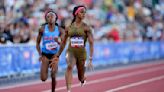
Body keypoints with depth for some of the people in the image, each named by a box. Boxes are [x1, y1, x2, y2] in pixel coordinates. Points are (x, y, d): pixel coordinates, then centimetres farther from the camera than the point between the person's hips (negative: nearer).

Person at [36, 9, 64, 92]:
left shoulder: (59, 30, -3)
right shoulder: (42, 29, -4)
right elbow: (38, 43, 4)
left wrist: (58, 42, -23)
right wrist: (40, 55, -6)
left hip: (55, 55, 0)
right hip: (45, 55, 0)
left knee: (53, 76, -15)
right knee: (43, 79, -7)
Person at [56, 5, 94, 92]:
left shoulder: (86, 27, -4)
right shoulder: (69, 28, 3)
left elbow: (91, 43, -9)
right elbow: (63, 43, 14)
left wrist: (90, 59, -16)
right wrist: (58, 55, 16)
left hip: (82, 53, 0)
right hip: (71, 52, 0)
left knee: (81, 78, 13)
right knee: (69, 66, -33)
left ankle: (83, 79, 53)